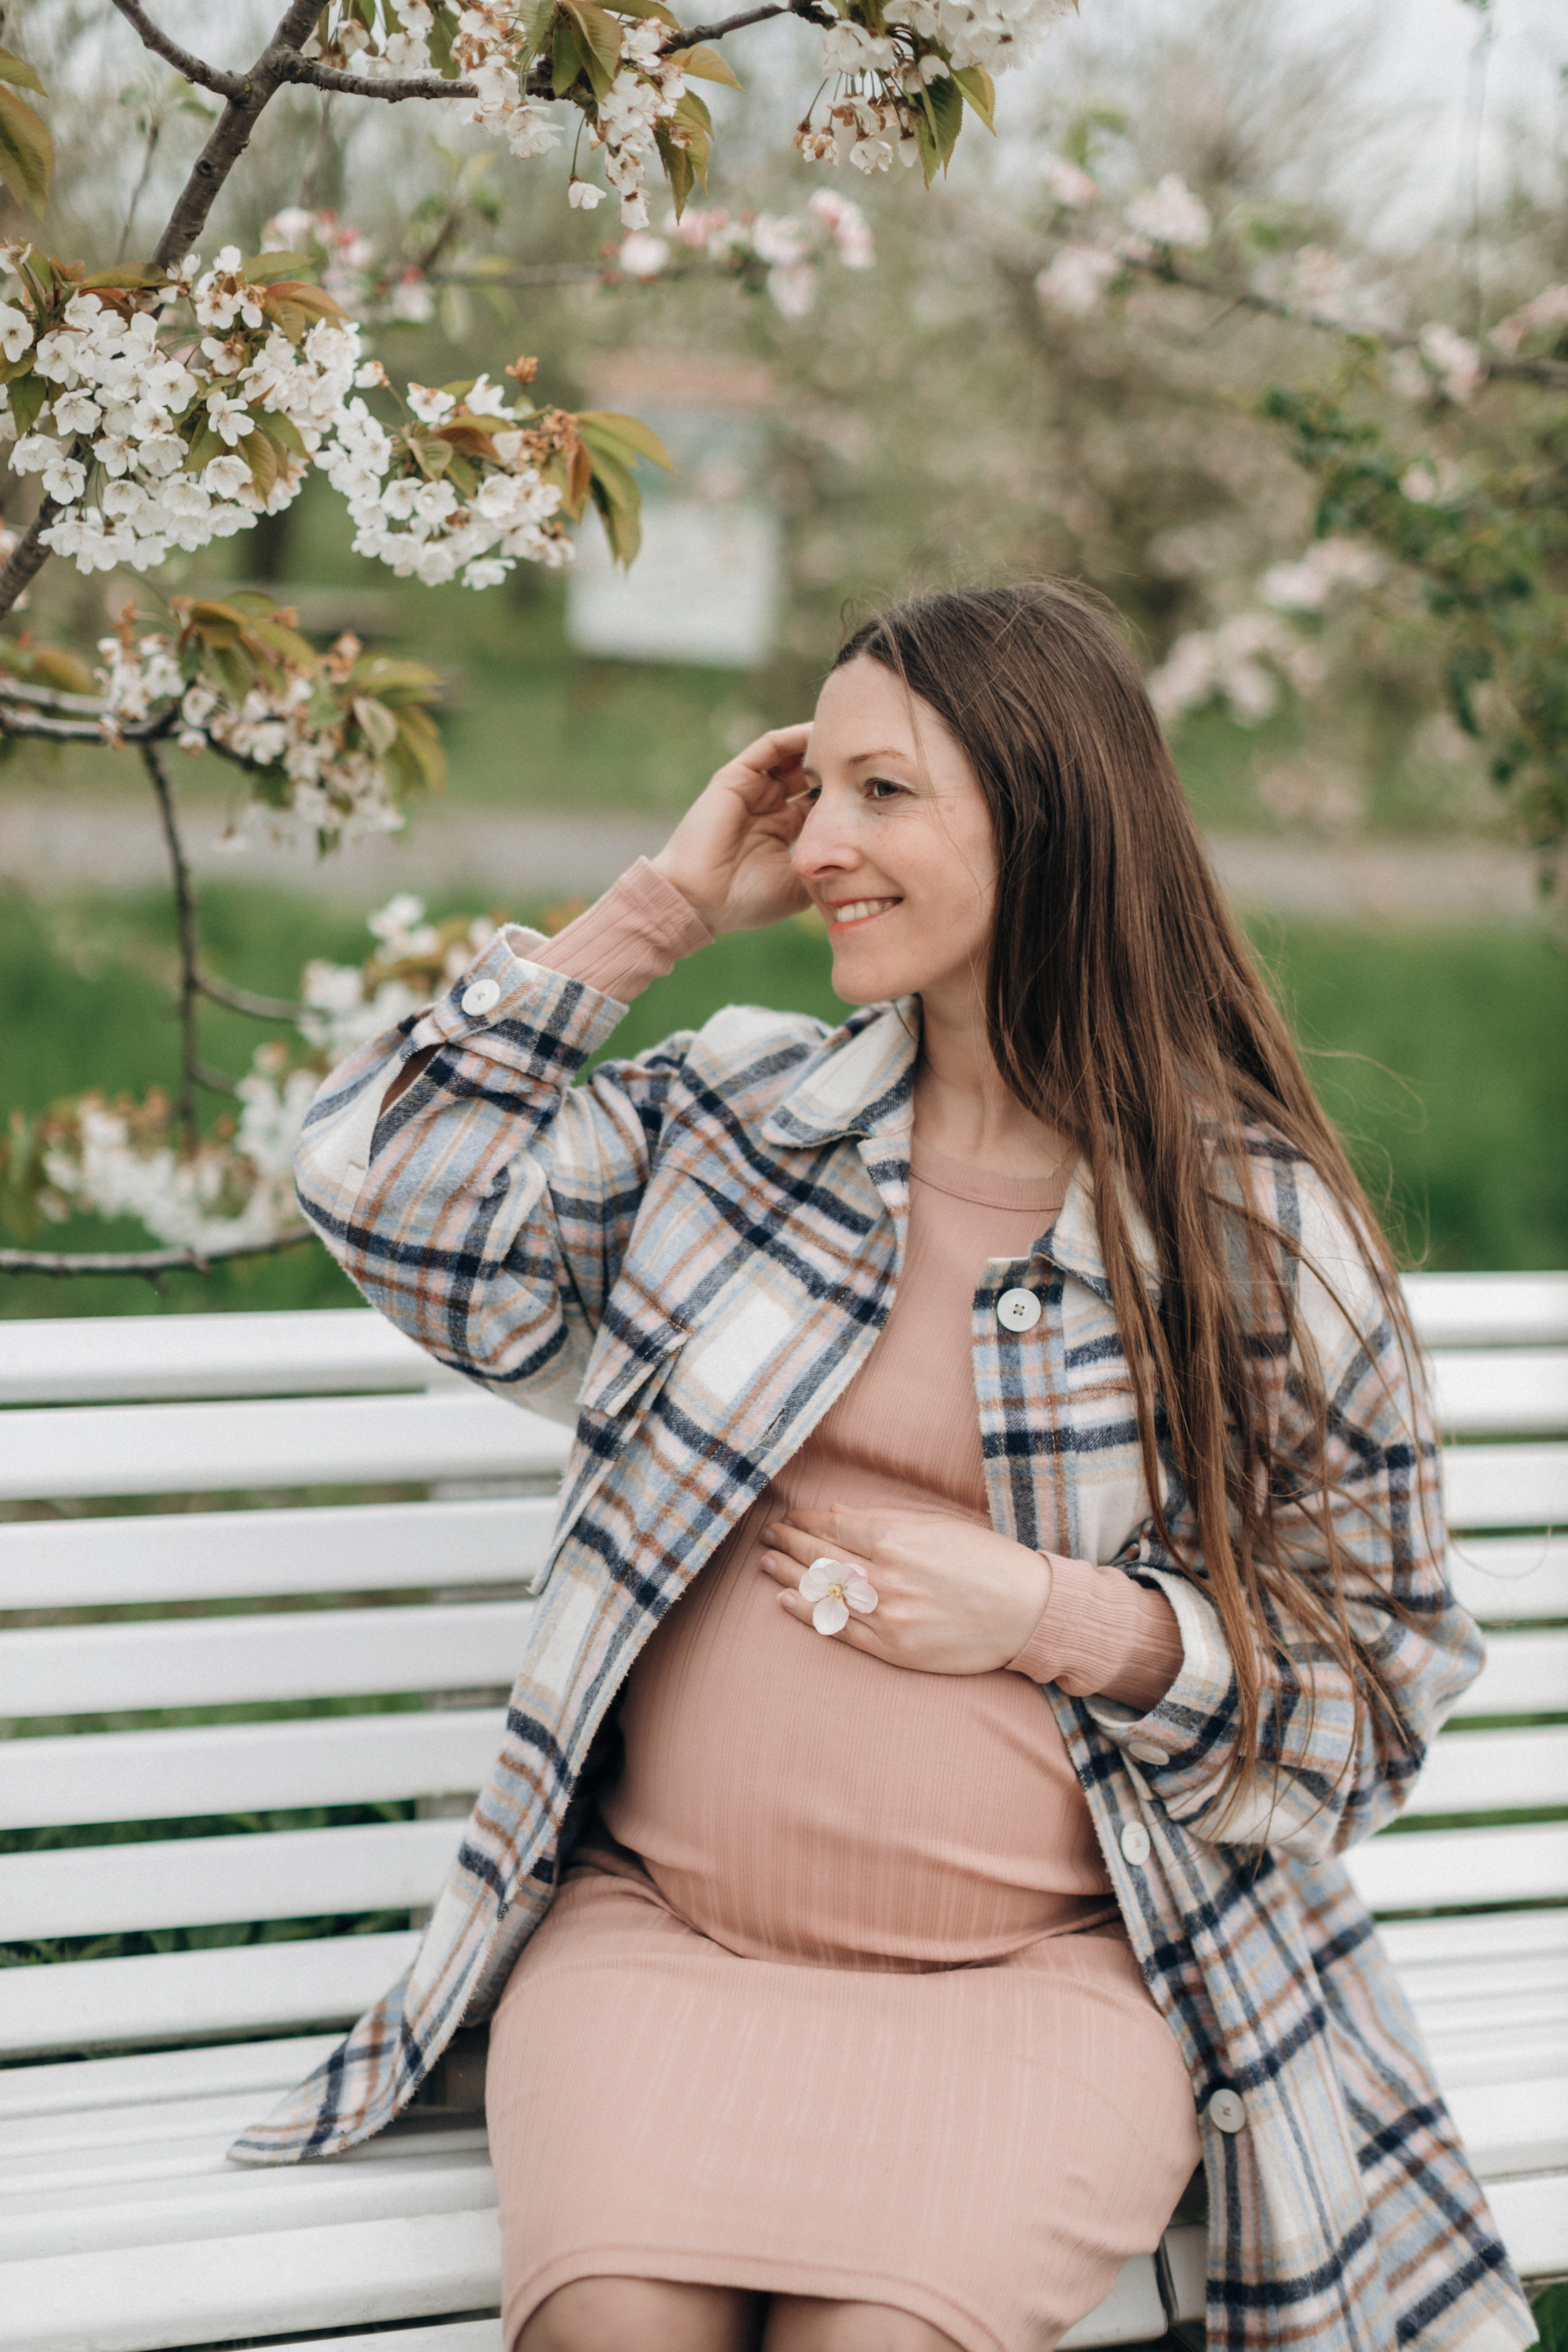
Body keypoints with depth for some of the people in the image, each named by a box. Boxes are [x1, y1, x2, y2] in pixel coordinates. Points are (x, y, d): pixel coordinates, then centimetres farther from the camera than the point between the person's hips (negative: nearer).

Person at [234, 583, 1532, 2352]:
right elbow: (391, 1192, -2)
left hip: (1043, 1972, -1)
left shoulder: (1254, 1224, 1)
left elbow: (1373, 1684, 5)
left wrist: (1063, 1621, -11)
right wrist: (665, 907, 1)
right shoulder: (739, 1111, 8)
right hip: (658, 1928, 2)